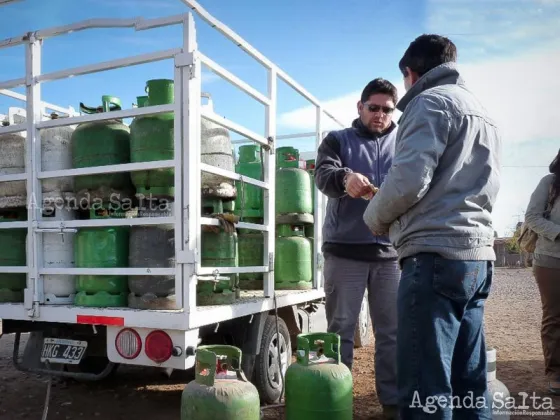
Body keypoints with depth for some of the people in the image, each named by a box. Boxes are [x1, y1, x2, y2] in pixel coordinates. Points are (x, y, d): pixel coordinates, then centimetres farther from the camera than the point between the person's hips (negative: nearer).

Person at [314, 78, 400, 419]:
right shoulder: (338, 140, 10)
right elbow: (323, 174, -8)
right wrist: (345, 178, -32)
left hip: (391, 250, 2)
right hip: (345, 249, -1)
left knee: (393, 331, 9)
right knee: (341, 328, 6)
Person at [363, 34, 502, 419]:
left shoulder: (430, 101, -2)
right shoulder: (483, 114, 25)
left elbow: (409, 180, -15)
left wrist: (375, 218, 3)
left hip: (437, 255, -9)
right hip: (478, 255, 9)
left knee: (425, 387, -5)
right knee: (469, 381, 13)